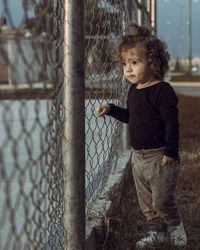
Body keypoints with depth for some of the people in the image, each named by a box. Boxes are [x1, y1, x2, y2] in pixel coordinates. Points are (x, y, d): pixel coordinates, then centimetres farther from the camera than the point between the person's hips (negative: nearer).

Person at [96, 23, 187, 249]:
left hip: (160, 157, -8)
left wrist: (171, 153, -22)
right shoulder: (133, 90, 7)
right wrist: (111, 110, 8)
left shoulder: (162, 91, -18)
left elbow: (172, 123, -20)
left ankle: (175, 226, 26)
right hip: (138, 157, 8)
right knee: (146, 202, 15)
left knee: (162, 201, -1)